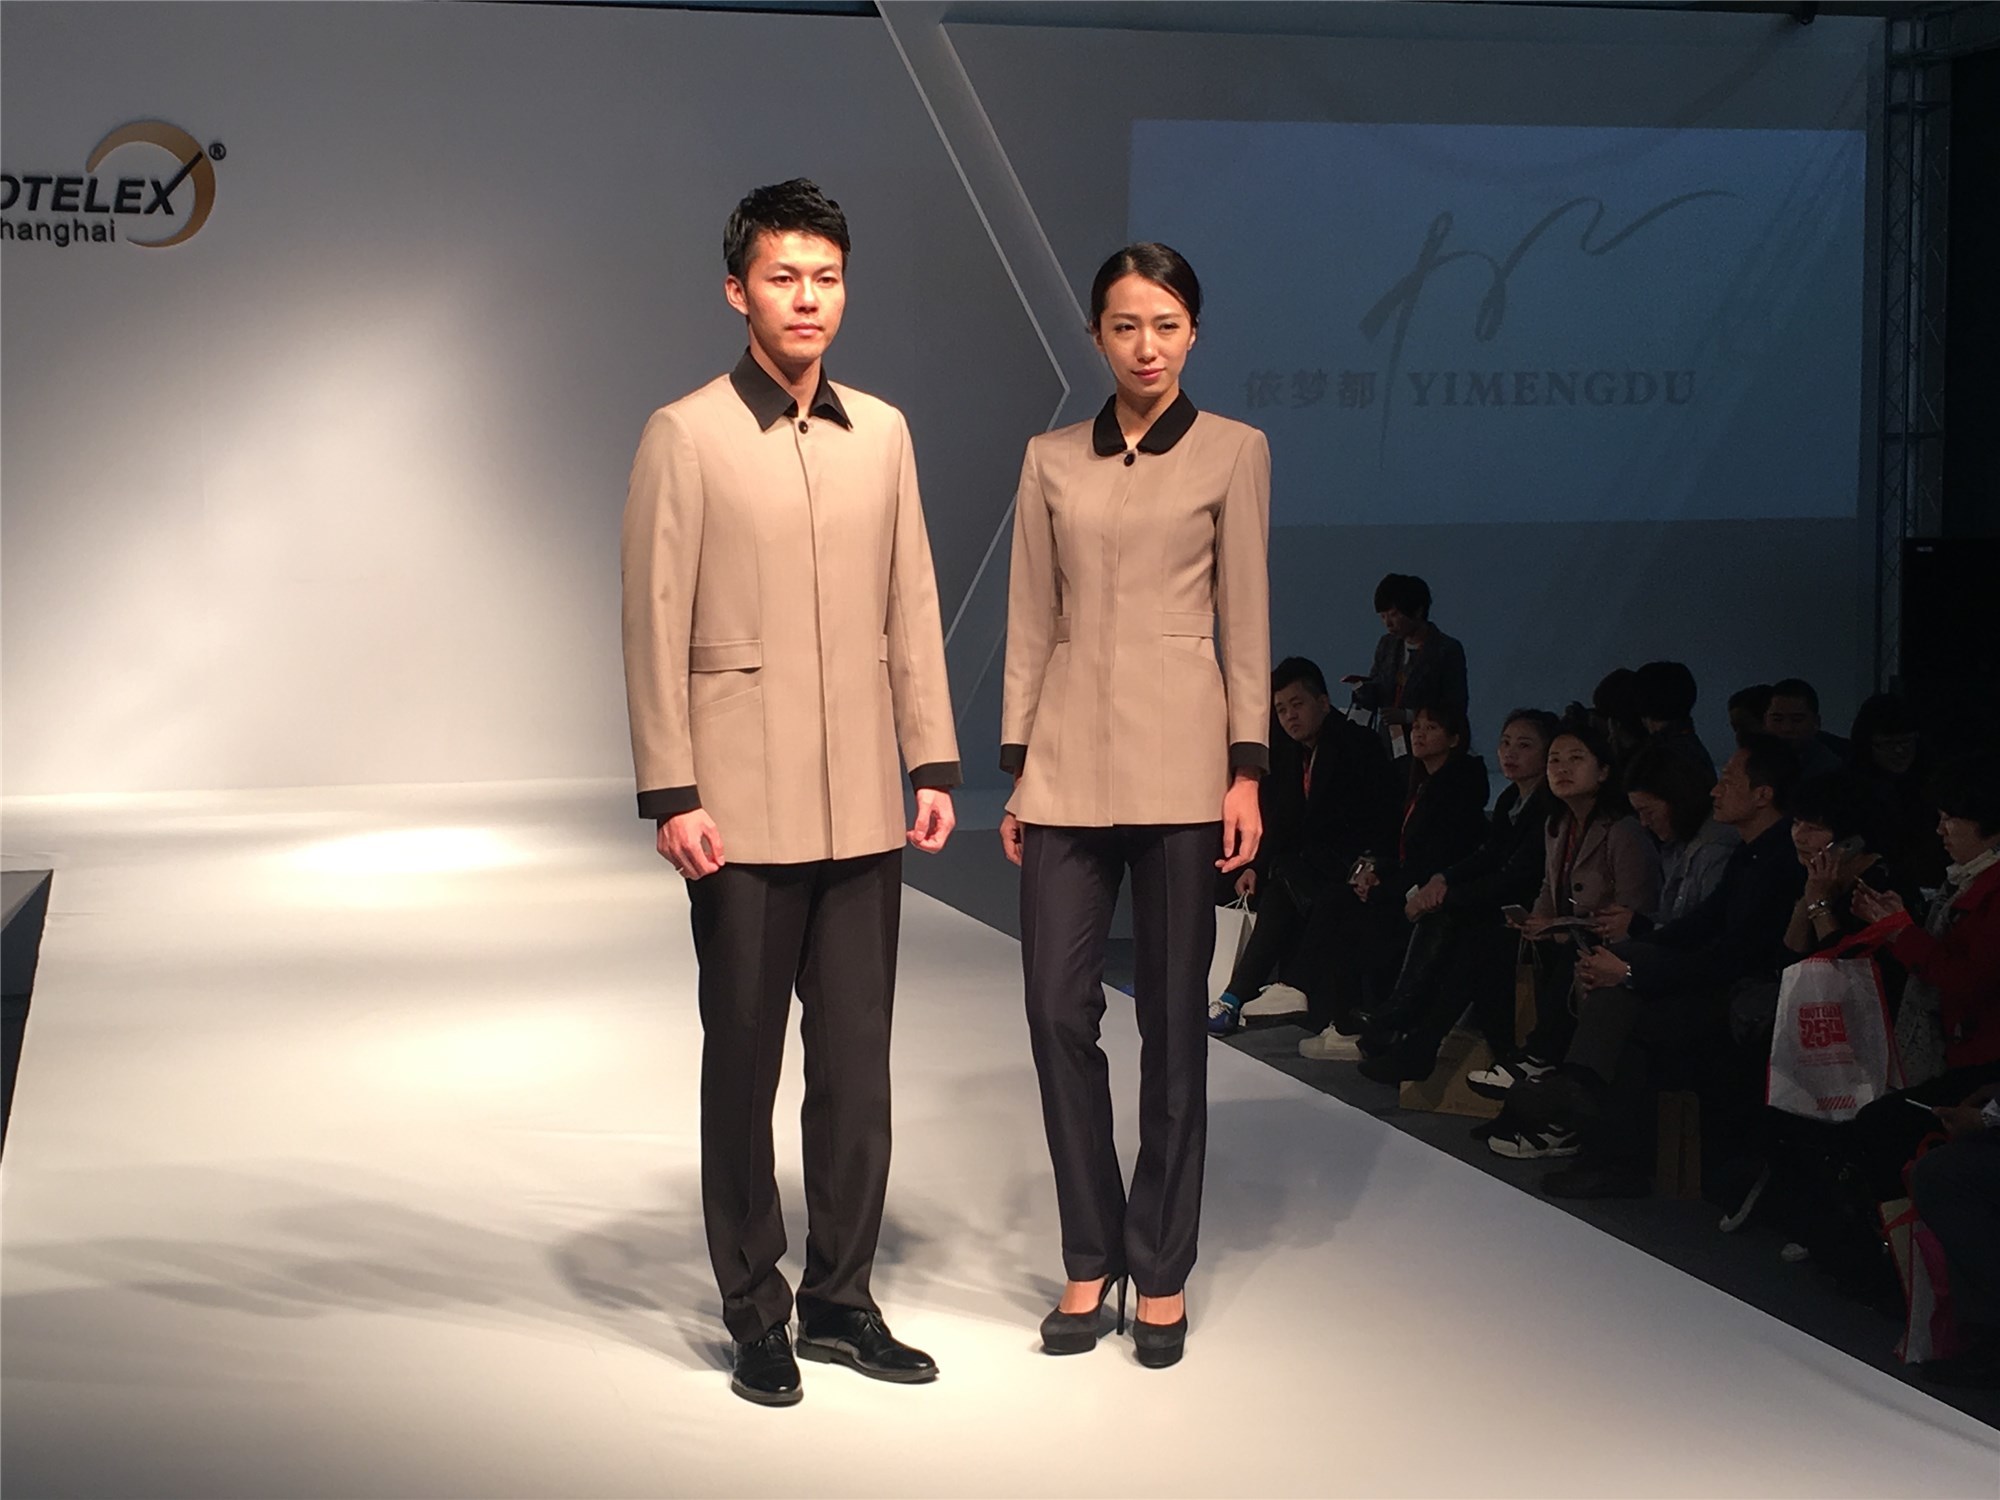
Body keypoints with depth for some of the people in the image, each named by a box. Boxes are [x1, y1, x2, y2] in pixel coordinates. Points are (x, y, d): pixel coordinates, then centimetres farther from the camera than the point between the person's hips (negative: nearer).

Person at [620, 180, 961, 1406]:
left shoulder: (883, 432, 10)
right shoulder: (685, 436, -3)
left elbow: (912, 609, 12)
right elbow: (654, 628, -5)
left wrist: (934, 762, 7)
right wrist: (670, 794, -10)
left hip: (862, 807, 4)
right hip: (743, 810, -4)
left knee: (858, 1064, 9)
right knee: (745, 1067, 6)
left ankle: (841, 1298, 22)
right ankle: (756, 1315, 18)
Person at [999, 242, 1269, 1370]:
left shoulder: (1233, 451, 3)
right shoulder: (1052, 460, 11)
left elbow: (1246, 616, 0)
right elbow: (1031, 621, 11)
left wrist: (1247, 771, -6)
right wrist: (1017, 767, 6)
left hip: (1179, 757, -3)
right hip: (1069, 758, 3)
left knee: (1174, 1015, 3)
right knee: (1059, 1005, 0)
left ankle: (1162, 1273, 14)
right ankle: (1091, 1255, 17)